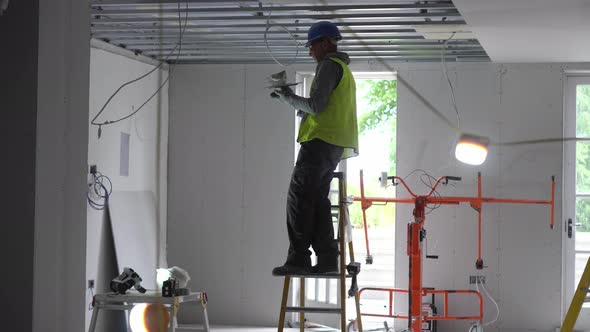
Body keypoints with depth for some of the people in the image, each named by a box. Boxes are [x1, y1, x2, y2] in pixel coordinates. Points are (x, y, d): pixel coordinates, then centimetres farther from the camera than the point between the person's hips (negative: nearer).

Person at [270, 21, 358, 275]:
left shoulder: (329, 65, -8)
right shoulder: (344, 69, 25)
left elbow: (316, 106, -17)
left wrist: (289, 98, -3)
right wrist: (290, 99, 21)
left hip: (320, 141, -10)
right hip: (336, 145, 10)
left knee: (299, 198, -10)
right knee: (317, 200, 11)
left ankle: (298, 259, -13)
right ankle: (327, 258, 7)